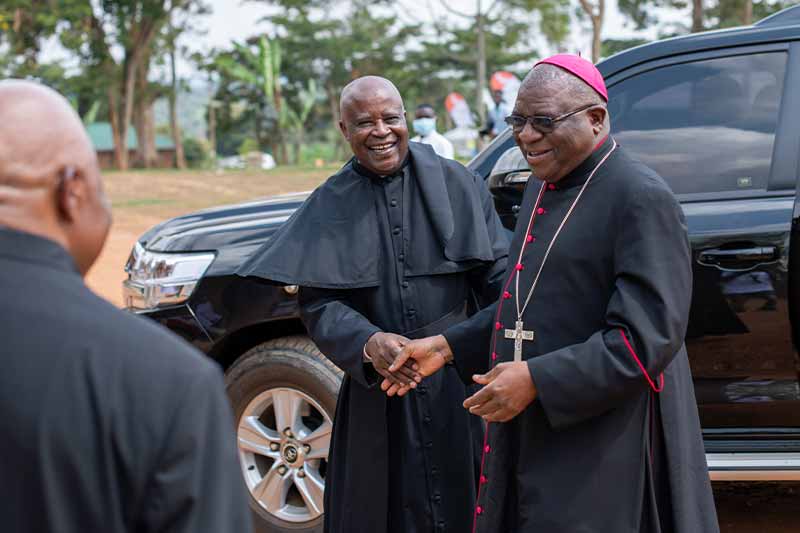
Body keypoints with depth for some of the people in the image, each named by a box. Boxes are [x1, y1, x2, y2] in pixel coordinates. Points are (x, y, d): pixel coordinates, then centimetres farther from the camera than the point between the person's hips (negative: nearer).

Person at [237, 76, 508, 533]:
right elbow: (319, 302, -5)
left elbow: (497, 277, -2)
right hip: (376, 396, 0)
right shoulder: (331, 205, 2)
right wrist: (368, 343, -25)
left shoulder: (457, 184, 0)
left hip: (460, 382, 0)